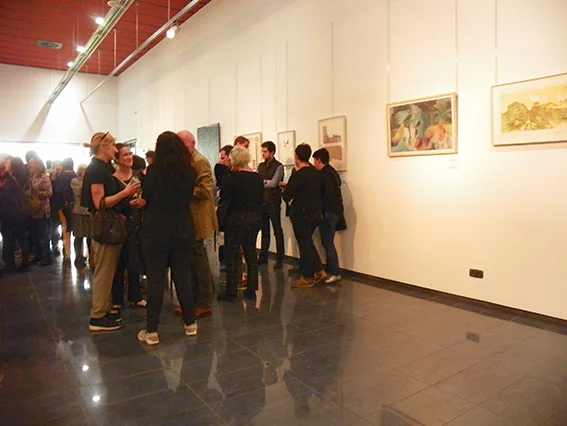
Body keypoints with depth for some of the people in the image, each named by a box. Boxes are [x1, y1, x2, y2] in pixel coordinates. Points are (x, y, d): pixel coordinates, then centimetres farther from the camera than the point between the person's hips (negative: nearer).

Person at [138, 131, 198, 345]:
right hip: (183, 231, 3)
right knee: (183, 277, 12)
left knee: (155, 280, 3)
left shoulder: (154, 170, -10)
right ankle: (190, 323, 23)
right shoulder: (190, 171, -2)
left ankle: (152, 331, 11)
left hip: (155, 231, -3)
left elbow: (146, 198, 1)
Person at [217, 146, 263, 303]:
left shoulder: (234, 176, -13)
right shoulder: (257, 177, 4)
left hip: (237, 219, -6)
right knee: (251, 253, 13)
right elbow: (261, 198, 10)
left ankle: (231, 292, 8)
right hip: (255, 218, 6)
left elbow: (224, 195, -10)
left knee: (232, 255, 4)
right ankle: (251, 290, 18)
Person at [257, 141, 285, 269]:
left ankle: (280, 259, 7)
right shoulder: (260, 166, 13)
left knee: (277, 231, 1)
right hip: (262, 202, 6)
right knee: (264, 230, 14)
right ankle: (263, 257, 23)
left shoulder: (278, 166, -7)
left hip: (273, 203, -6)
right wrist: (265, 182, -10)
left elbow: (273, 183, -15)